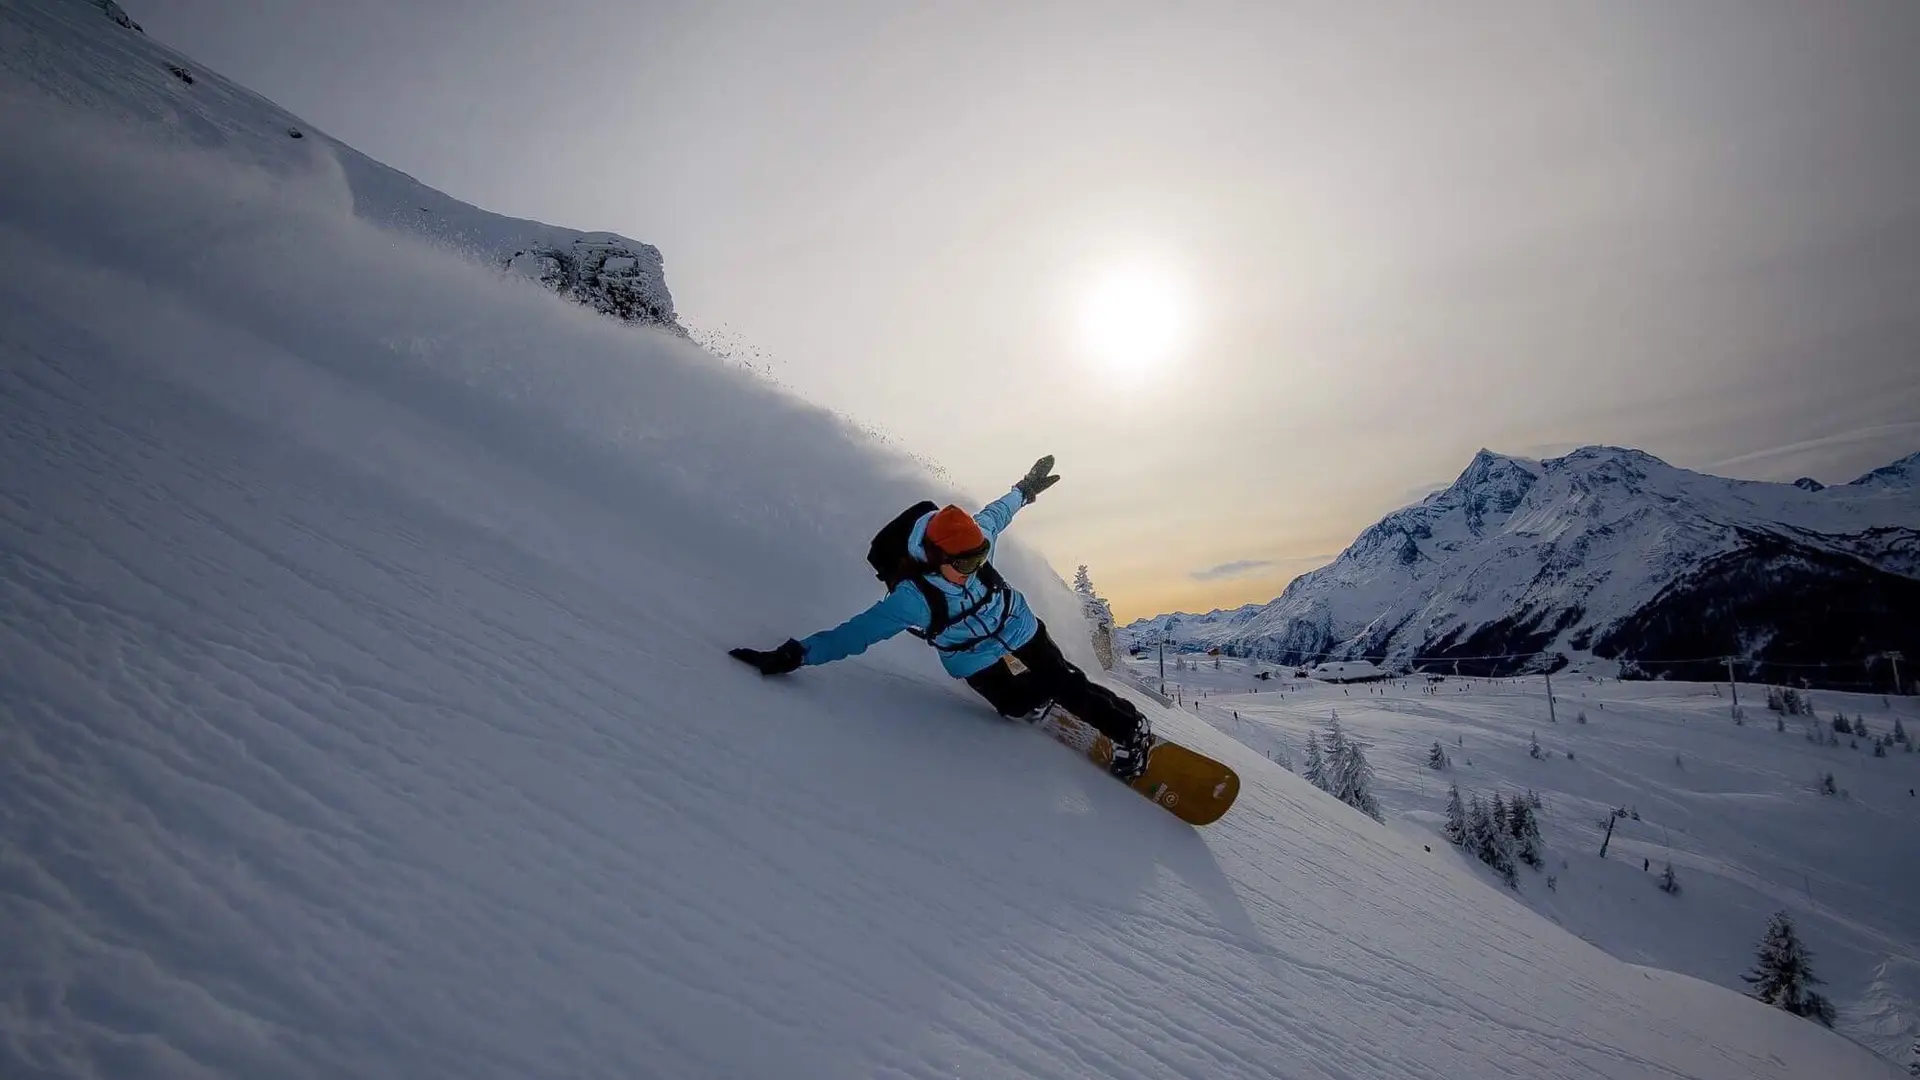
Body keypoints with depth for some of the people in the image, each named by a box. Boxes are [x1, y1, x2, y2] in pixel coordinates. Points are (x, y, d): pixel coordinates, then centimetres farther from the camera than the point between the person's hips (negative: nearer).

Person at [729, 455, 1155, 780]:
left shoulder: (975, 543, -18)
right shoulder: (913, 598, -30)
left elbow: (994, 514, 5)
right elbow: (858, 632, -31)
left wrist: (1024, 489, 21)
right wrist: (794, 654, -38)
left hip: (1025, 635, 2)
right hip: (981, 666, -2)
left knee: (1072, 688, -3)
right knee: (1027, 706, -18)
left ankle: (1132, 729, 14)